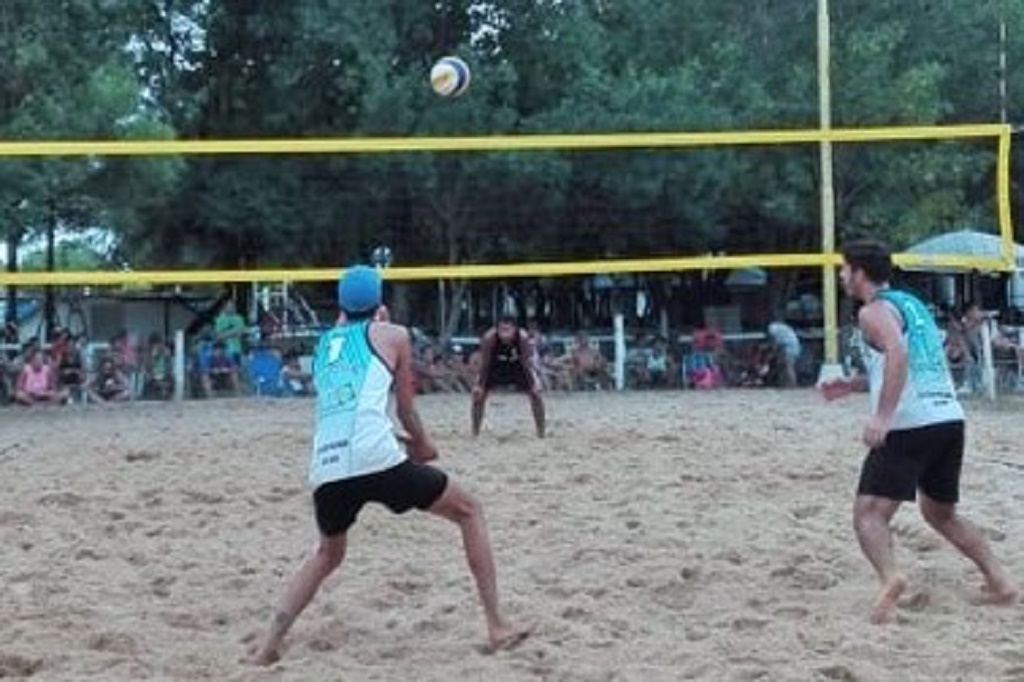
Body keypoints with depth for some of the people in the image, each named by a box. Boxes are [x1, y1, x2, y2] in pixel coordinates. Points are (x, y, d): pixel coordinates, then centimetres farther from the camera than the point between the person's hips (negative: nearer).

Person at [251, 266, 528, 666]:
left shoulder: (325, 342, 24)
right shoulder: (392, 335, 14)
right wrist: (422, 446, 36)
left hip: (325, 469, 4)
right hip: (375, 459, -4)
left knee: (328, 554, 30)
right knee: (469, 511, 15)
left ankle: (269, 645, 13)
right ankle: (497, 627, 6)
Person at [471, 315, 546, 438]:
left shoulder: (522, 338, -31)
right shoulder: (489, 338, -33)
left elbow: (528, 363, -29)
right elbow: (484, 364, -24)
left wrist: (536, 382, -40)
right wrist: (479, 385, -27)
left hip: (518, 368, 0)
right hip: (495, 369, 0)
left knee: (537, 393, -15)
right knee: (478, 393, -17)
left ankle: (541, 433, 0)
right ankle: (475, 433, -1)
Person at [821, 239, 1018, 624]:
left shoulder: (873, 311, -4)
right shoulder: (912, 303, 22)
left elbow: (897, 354, -23)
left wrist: (882, 416, -29)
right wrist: (853, 385, 29)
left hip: (910, 426, -8)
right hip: (950, 418, 8)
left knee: (869, 513, -9)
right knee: (941, 513, 25)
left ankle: (890, 579, -34)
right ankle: (998, 581, 18)